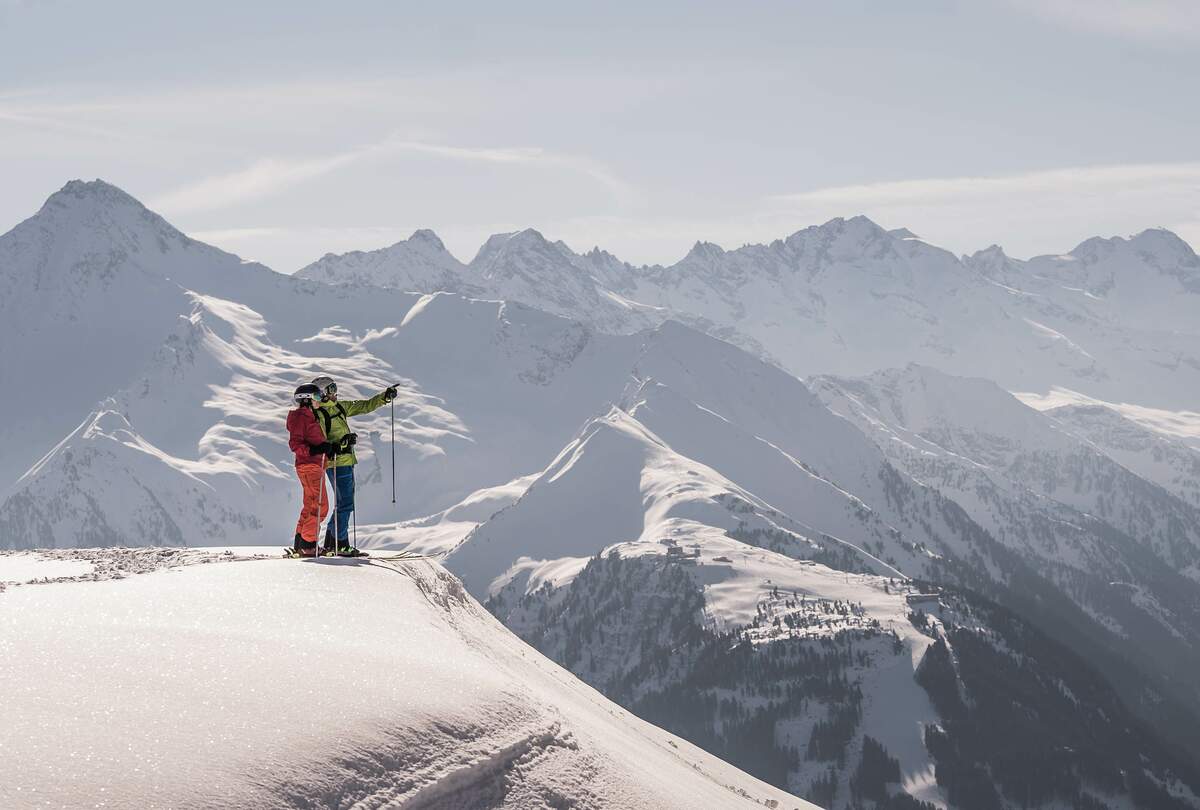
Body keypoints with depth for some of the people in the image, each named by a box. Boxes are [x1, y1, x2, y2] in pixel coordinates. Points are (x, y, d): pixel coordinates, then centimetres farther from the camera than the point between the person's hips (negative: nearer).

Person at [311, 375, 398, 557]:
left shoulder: (340, 407, 13)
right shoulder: (319, 415, -12)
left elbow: (365, 406, 19)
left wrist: (385, 397, 11)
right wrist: (337, 445, -33)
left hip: (347, 462, 9)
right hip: (337, 464, -9)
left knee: (345, 503, 12)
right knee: (345, 504, -9)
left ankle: (330, 544, 16)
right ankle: (340, 544, -4)